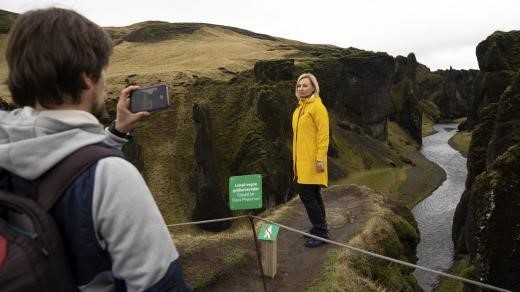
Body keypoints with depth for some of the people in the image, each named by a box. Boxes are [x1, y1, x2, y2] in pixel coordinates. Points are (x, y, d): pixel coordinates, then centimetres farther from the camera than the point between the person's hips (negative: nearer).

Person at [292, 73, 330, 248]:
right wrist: (296, 158, 18)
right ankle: (320, 228, 27)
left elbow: (323, 134, -16)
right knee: (313, 195, 15)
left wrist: (320, 158, -20)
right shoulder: (300, 108, 15)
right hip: (302, 159, 9)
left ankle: (321, 232, 3)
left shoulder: (317, 106, -11)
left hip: (312, 160, -9)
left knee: (306, 194, -9)